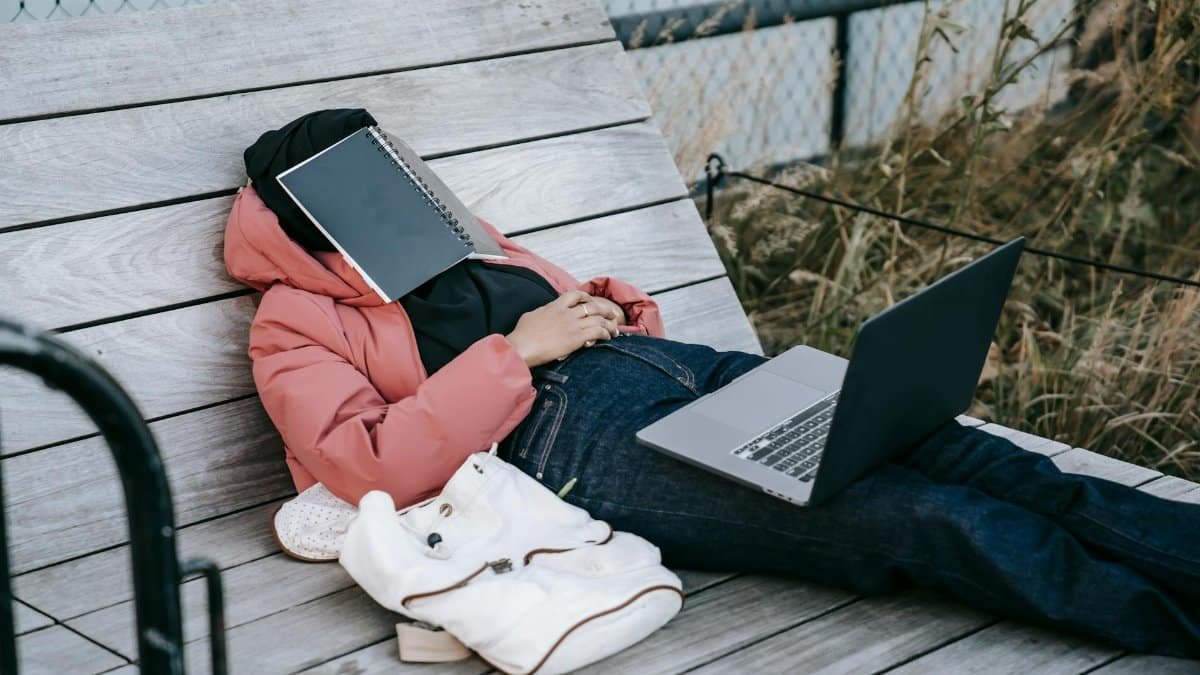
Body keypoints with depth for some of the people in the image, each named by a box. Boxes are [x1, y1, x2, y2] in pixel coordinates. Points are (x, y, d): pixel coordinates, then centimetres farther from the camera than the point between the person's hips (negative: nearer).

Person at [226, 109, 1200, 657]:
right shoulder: (297, 324, 7)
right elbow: (372, 468, -10)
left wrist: (601, 308, 9)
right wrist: (518, 351, -11)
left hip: (664, 361, 8)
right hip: (569, 436, -7)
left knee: (937, 445, -14)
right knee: (908, 517, -22)